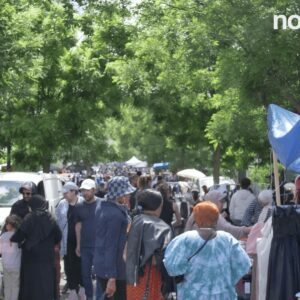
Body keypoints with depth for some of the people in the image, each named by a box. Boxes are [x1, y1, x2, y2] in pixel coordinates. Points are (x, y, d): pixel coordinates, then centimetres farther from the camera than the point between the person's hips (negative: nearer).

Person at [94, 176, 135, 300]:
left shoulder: (102, 209, 8)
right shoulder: (115, 214, -20)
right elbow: (111, 247, -23)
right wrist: (112, 278, -23)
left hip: (100, 266, 9)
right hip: (113, 270, -9)